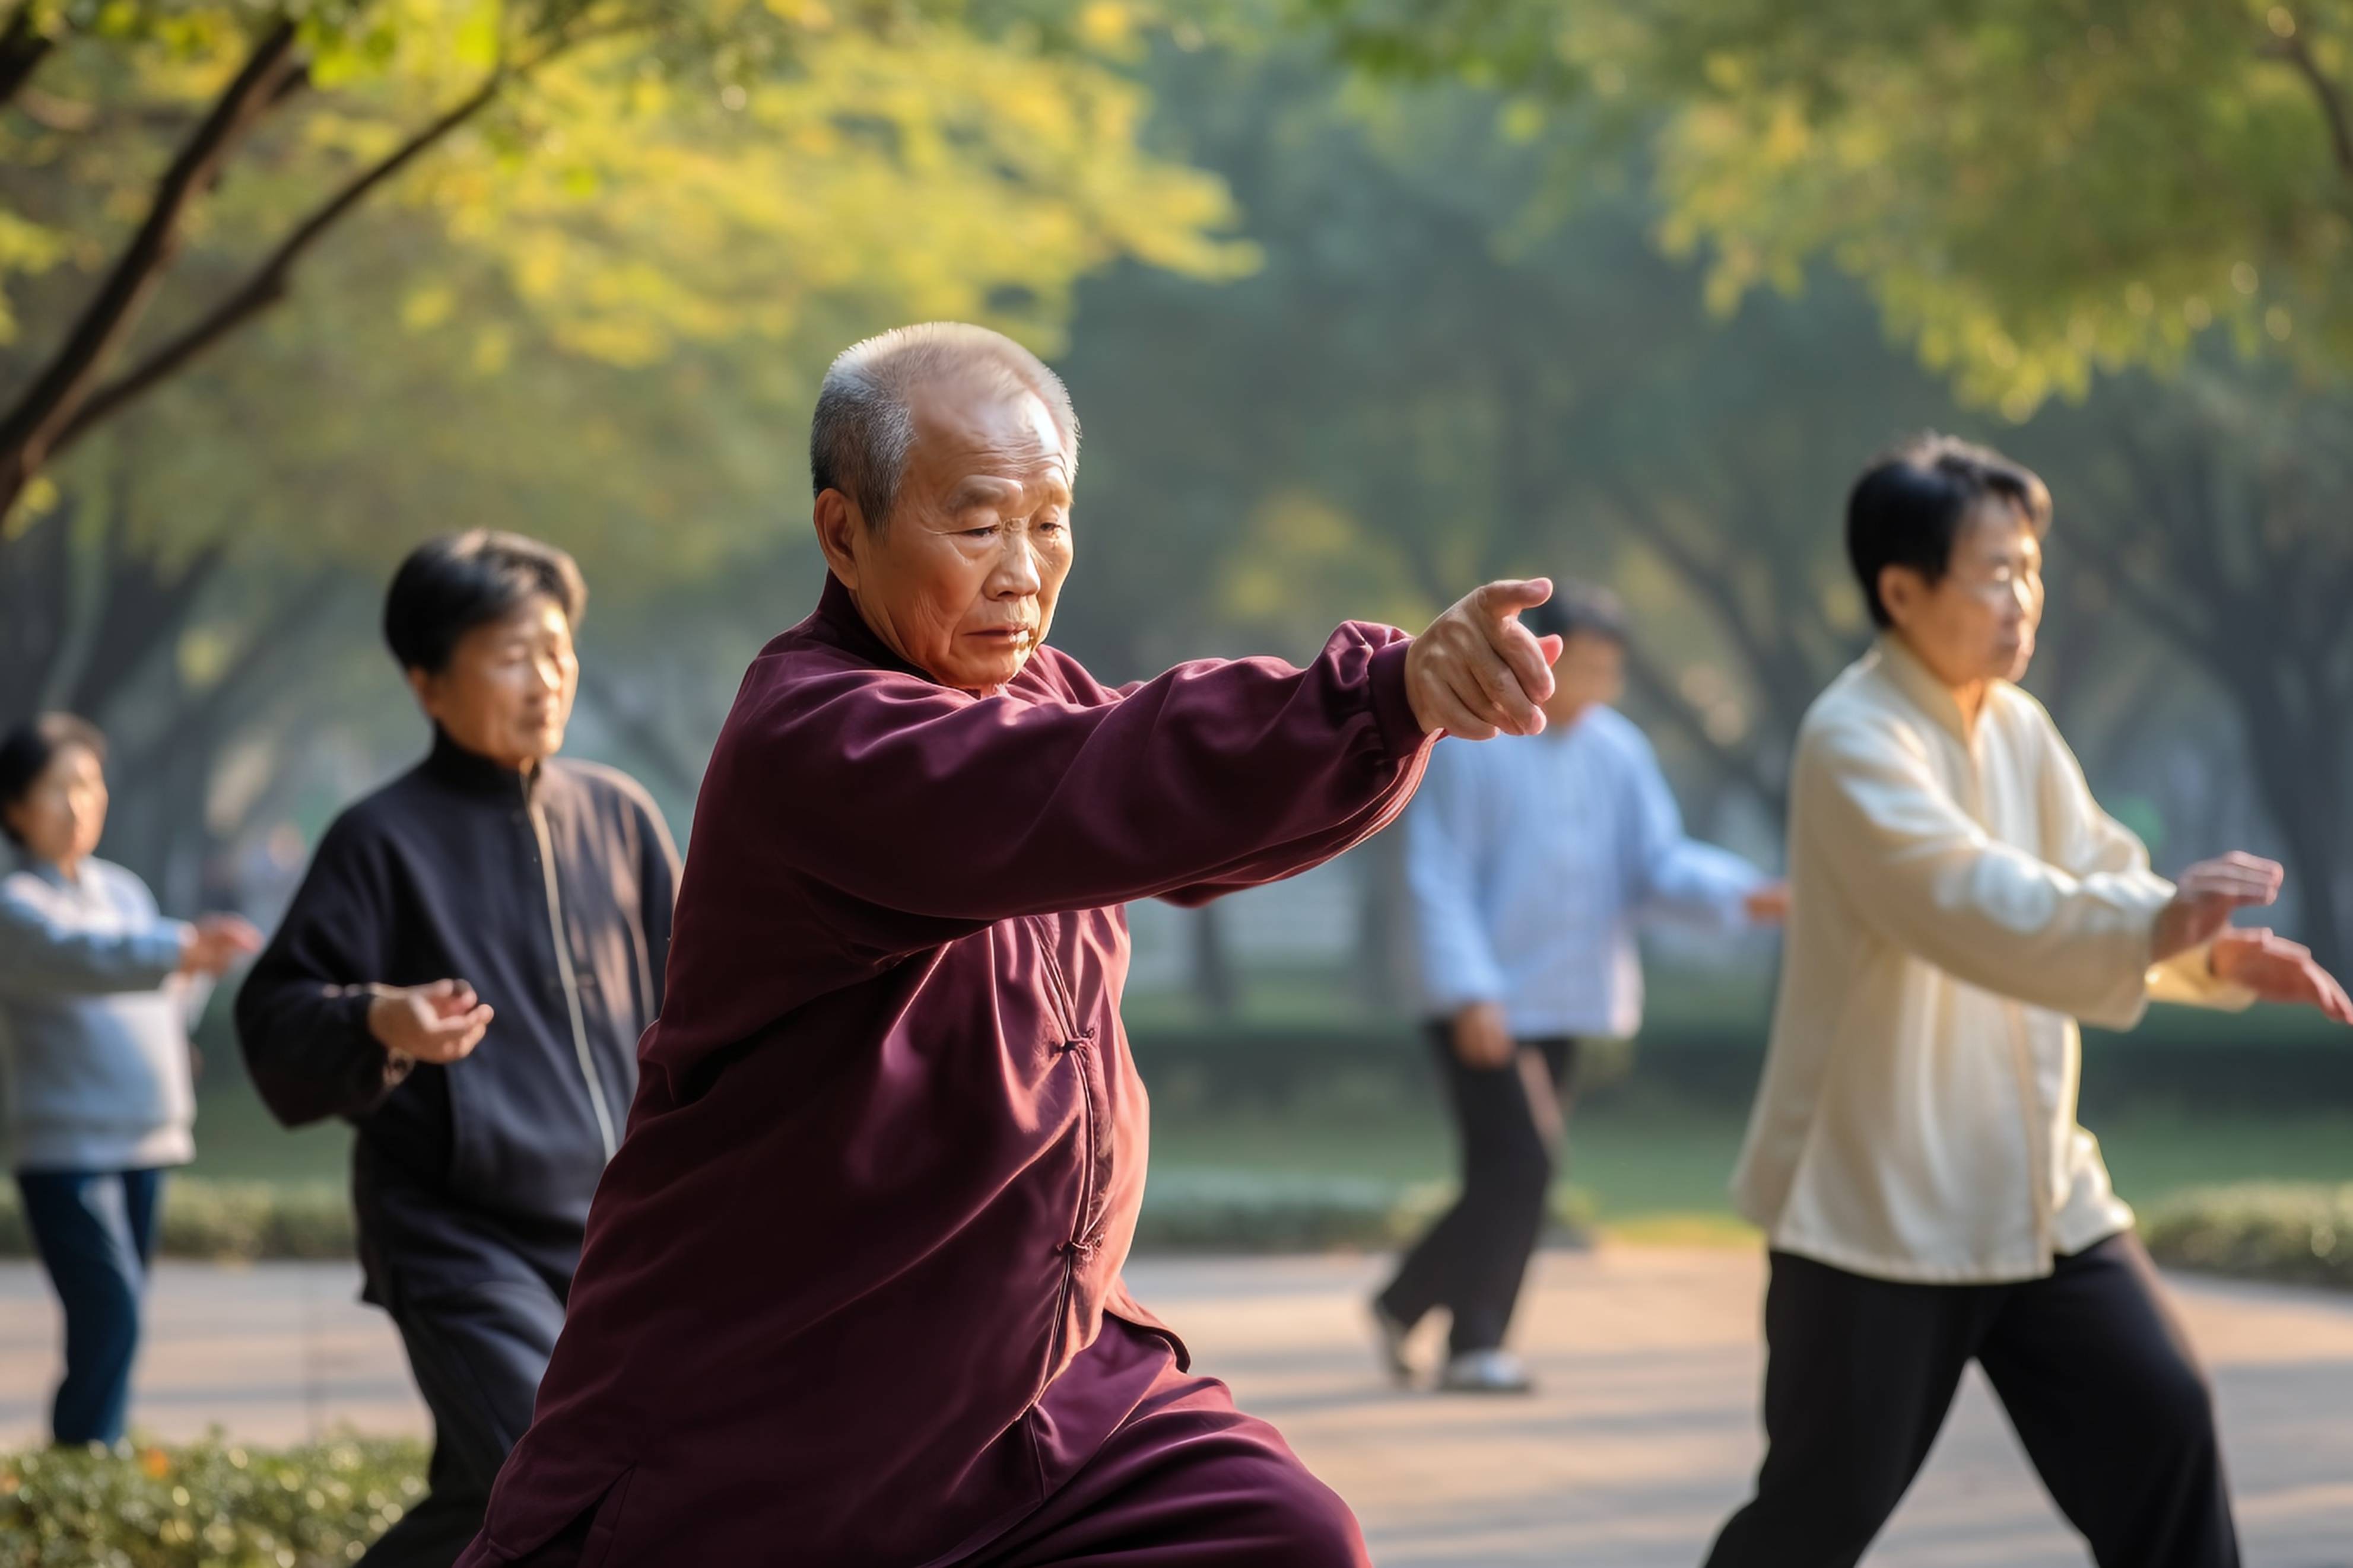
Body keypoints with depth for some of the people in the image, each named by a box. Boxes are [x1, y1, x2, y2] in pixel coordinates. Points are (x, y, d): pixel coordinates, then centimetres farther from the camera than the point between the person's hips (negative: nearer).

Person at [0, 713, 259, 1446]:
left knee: (110, 1326, 9)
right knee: (110, 1321, -16)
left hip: (145, 1143, 7)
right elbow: (83, 956, -29)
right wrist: (185, 946, -45)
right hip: (68, 1149, -7)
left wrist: (194, 972, -2)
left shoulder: (124, 890, 16)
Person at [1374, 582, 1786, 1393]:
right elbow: (1439, 877, -12)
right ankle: (1473, 1343, 1)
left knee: (1514, 1180, 8)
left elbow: (1661, 863, 2)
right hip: (1483, 1009, -6)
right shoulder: (1469, 743, -10)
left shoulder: (1619, 754, 6)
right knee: (1516, 1170, -12)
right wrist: (1471, 991, -20)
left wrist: (1744, 894, -16)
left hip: (1561, 1002, 6)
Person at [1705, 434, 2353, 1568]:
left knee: (2160, 1422, -3)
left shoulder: (2018, 729, 10)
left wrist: (2216, 952, -14)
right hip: (1876, 1207, -7)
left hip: (2037, 1194, 7)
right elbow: (1971, 904, -32)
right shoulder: (1854, 742, -17)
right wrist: (2153, 925, -45)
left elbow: (2101, 878, 6)